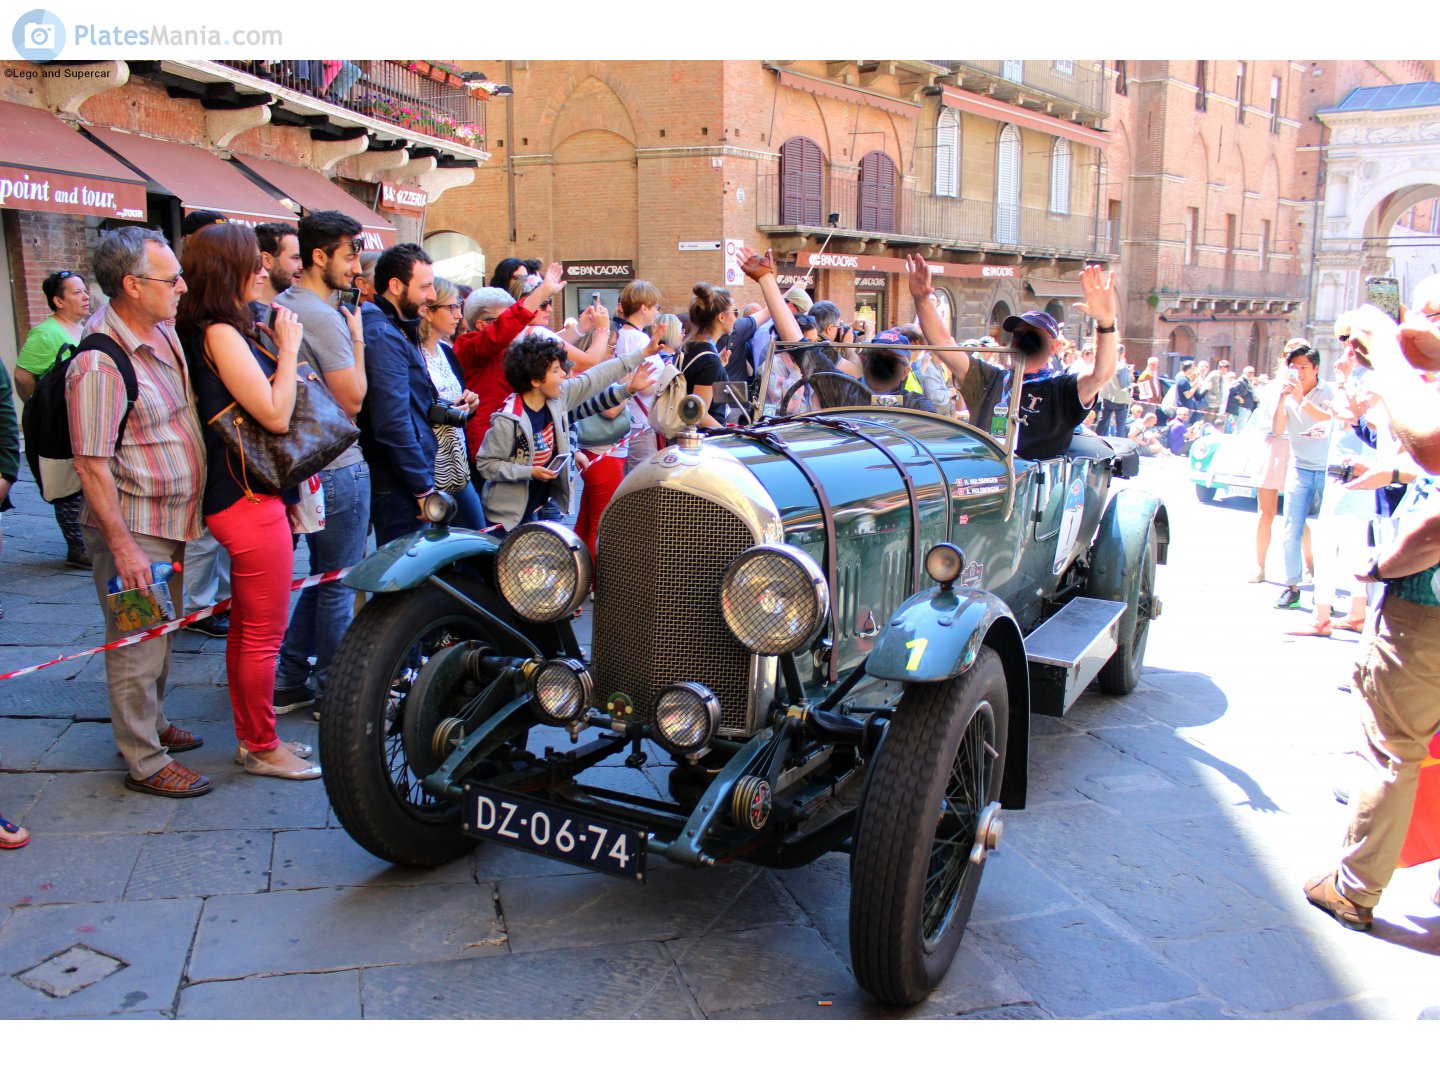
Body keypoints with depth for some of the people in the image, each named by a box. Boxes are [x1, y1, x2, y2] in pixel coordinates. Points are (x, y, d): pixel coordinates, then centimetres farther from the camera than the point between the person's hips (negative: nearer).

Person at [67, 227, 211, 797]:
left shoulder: (164, 334, 5)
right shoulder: (99, 365, -23)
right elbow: (92, 465, -23)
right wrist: (122, 546, -23)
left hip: (171, 518, 9)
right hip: (132, 529, -9)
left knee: (159, 636, 22)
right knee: (137, 647, 3)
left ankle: (154, 724, 38)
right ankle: (144, 762, 15)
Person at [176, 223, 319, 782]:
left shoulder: (237, 330, 14)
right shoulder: (222, 335, -15)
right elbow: (276, 414, -20)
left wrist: (277, 344, 7)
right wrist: (288, 347, -12)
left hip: (246, 498, 10)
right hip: (249, 501, -10)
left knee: (246, 626, 17)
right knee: (265, 633, 0)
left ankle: (252, 736, 29)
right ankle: (261, 748, 14)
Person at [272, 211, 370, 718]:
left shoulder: (280, 306, 11)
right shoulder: (323, 316, -18)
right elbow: (353, 399, -19)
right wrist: (357, 340, -8)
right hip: (338, 468, -10)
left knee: (321, 576, 20)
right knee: (338, 584, 2)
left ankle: (290, 681, 26)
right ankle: (333, 691, 13)